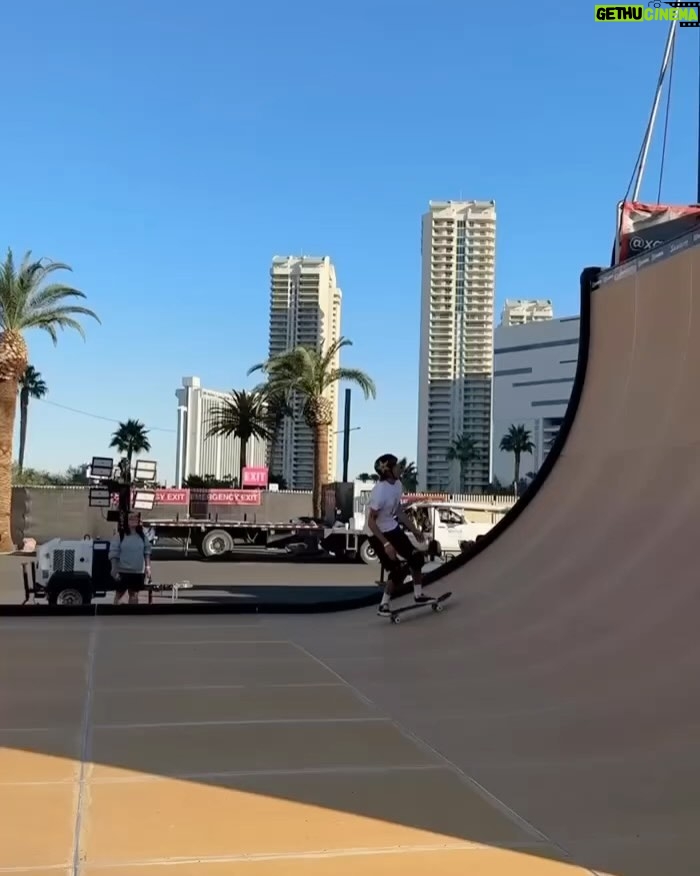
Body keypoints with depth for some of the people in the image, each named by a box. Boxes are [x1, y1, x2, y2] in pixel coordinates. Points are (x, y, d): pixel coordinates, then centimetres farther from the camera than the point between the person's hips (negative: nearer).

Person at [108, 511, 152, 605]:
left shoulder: (142, 536, 7)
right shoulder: (120, 535, -6)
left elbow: (147, 552, 11)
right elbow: (113, 554, -8)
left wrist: (148, 566, 2)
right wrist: (114, 570, -13)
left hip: (138, 571, 4)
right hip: (123, 571, -4)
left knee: (134, 594, 11)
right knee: (119, 594, 6)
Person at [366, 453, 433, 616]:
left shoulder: (397, 484, -3)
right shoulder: (380, 492, -29)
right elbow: (371, 522, -26)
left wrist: (414, 529, 15)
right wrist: (386, 544, -31)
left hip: (394, 529, 8)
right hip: (379, 534, -8)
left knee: (416, 557, 11)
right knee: (397, 571, -9)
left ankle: (418, 595, 29)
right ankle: (384, 605, 10)